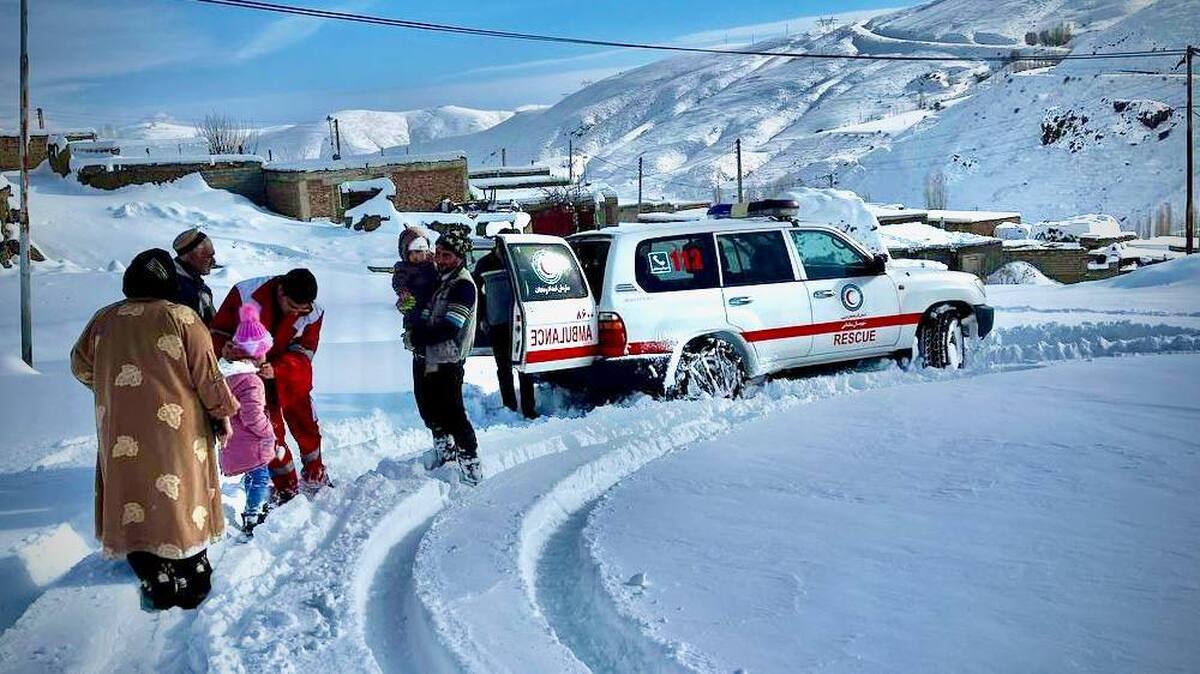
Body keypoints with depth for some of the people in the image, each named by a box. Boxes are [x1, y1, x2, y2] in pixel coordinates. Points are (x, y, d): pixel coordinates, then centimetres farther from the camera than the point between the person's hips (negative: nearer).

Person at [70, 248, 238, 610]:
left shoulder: (103, 320, 1)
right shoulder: (182, 318, -12)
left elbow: (81, 367, 14)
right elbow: (207, 375, -9)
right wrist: (222, 413, 5)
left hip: (122, 437, 3)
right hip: (177, 432, -2)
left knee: (134, 502, 12)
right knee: (181, 499, 10)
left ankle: (156, 581, 15)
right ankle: (193, 581, 19)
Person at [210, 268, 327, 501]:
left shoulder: (313, 313, -17)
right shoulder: (244, 293, -23)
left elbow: (303, 352, -16)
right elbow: (218, 328, -11)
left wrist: (277, 369, -34)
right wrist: (224, 347, -33)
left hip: (291, 375, 2)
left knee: (307, 428, 12)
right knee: (271, 432, 0)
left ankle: (315, 478, 36)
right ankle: (286, 488, 17)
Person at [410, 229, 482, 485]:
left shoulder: (463, 285, -17)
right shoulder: (435, 277, 9)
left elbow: (449, 328, -23)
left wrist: (417, 337, -16)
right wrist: (417, 330, -7)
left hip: (447, 361, -9)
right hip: (424, 358, 9)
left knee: (452, 414, -7)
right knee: (428, 409, 21)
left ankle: (471, 464, 4)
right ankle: (444, 450, 41)